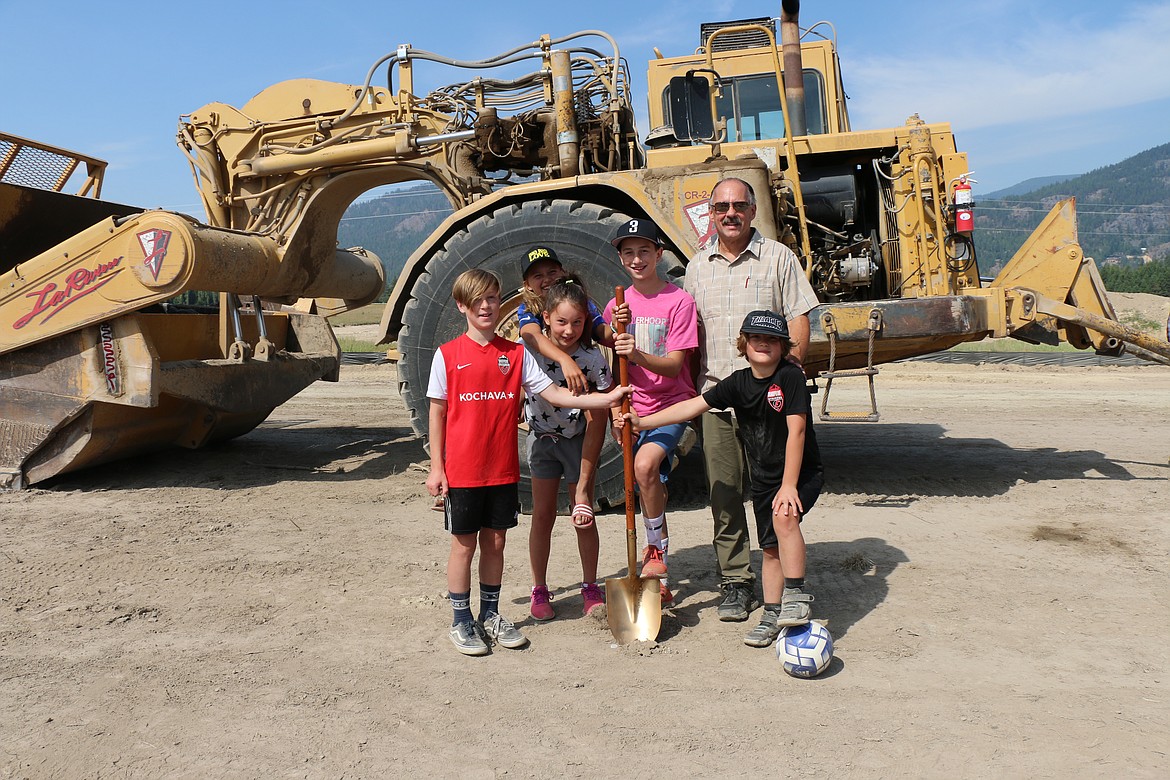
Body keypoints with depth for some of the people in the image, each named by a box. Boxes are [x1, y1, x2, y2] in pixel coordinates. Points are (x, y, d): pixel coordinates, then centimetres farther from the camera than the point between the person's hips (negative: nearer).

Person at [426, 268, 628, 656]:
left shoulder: (516, 354, 3)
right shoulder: (448, 355, -3)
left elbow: (553, 393, -2)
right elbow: (437, 412, -1)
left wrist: (605, 399, -12)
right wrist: (436, 467, -4)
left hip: (503, 470, 3)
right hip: (462, 471, -3)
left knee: (495, 542, 12)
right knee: (464, 545, 6)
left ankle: (490, 616, 29)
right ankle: (461, 622, 21)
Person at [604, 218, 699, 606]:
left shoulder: (679, 301, -9)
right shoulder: (617, 305, 6)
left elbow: (674, 365, -15)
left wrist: (638, 355, -30)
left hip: (672, 402, -4)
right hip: (633, 405, 5)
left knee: (646, 464, -30)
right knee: (653, 485, 9)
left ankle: (656, 550, -10)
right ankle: (659, 578, 24)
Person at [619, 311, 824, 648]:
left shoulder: (791, 376, -18)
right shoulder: (738, 383, -3)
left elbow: (796, 431, -22)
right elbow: (693, 406, -3)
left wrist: (789, 485, -27)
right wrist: (643, 422, -9)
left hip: (802, 472, -5)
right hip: (763, 476, 5)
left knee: (784, 516, -32)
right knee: (770, 546, 9)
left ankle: (796, 595, -22)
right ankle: (772, 615, 21)